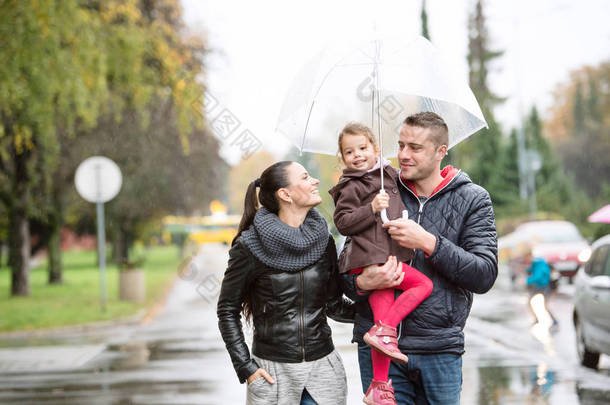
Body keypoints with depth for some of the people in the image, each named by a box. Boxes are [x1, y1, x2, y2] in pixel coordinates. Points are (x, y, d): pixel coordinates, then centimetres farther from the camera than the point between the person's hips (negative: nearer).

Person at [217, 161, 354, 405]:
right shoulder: (249, 247, -8)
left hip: (323, 367, 3)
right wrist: (245, 367, -6)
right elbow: (227, 310, 0)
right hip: (273, 371, -3)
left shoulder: (323, 241, 4)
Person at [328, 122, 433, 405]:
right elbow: (343, 223, -11)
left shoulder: (389, 175, 20)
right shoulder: (351, 187, -3)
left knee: (382, 315, 5)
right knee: (423, 284, -13)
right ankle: (385, 330, -13)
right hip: (371, 258, -7)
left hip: (388, 256, 7)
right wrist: (371, 209, -20)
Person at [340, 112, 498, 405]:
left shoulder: (472, 200, 3)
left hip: (440, 348, -1)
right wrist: (361, 284, -14)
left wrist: (429, 243, -18)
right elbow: (346, 272, 10)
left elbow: (484, 276, -8)